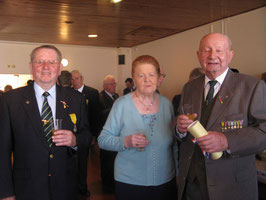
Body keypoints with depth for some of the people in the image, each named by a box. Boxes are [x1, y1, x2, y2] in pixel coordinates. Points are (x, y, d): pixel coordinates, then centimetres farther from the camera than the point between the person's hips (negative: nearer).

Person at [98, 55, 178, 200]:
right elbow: (102, 140, -8)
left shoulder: (167, 104, 1)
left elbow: (175, 143, 10)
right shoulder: (121, 104, -9)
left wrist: (178, 172, 7)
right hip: (129, 183, -3)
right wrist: (125, 142, -24)